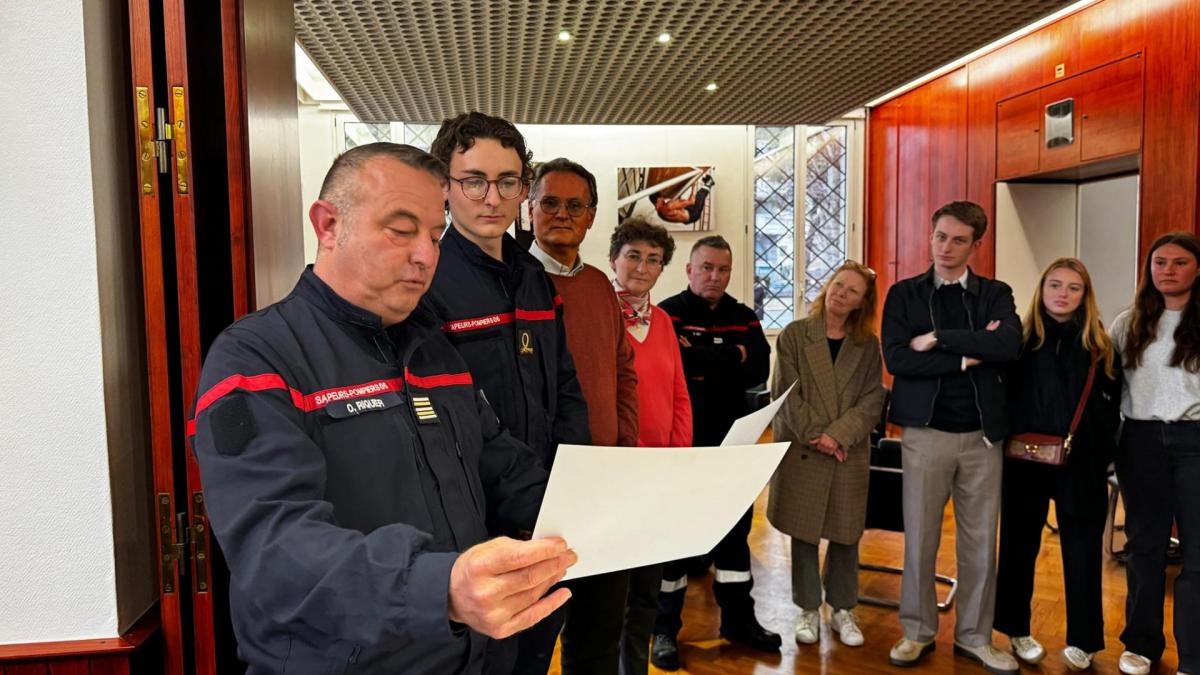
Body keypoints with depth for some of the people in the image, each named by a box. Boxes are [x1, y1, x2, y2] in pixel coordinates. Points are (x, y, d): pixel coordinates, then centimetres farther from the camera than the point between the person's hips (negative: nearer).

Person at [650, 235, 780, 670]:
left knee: (735, 528, 12)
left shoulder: (744, 319, 9)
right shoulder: (667, 314, -4)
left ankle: (738, 619, 28)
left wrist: (703, 363, -15)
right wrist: (730, 357, -16)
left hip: (730, 442, 4)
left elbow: (759, 371, -7)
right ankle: (664, 629, 17)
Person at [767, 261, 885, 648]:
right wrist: (815, 435, -14)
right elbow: (786, 393, -5)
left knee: (845, 534, 8)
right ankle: (808, 610, 20)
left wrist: (838, 435, -15)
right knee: (804, 533, 6)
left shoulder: (868, 345, 7)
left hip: (850, 453, 2)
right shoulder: (794, 335, 1)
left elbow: (873, 399, -2)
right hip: (801, 450, -1)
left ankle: (843, 610, 24)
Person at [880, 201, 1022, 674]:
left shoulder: (996, 294, 8)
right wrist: (968, 355, -11)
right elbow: (896, 358, -11)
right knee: (919, 538, 5)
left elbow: (1009, 343, -13)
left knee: (980, 541, 9)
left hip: (983, 433, 2)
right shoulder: (904, 294, 4)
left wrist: (938, 338, -14)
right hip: (926, 432, -1)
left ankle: (974, 636, 25)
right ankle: (918, 632, 21)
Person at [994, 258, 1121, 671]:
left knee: (1082, 551, 8)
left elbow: (1113, 405, 6)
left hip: (1081, 463, 1)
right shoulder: (1021, 339, 2)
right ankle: (1017, 629, 24)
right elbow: (1002, 396, 1)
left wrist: (1103, 451, -5)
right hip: (1025, 460, 0)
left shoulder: (1100, 346, 6)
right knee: (1020, 545, 9)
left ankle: (1082, 639, 22)